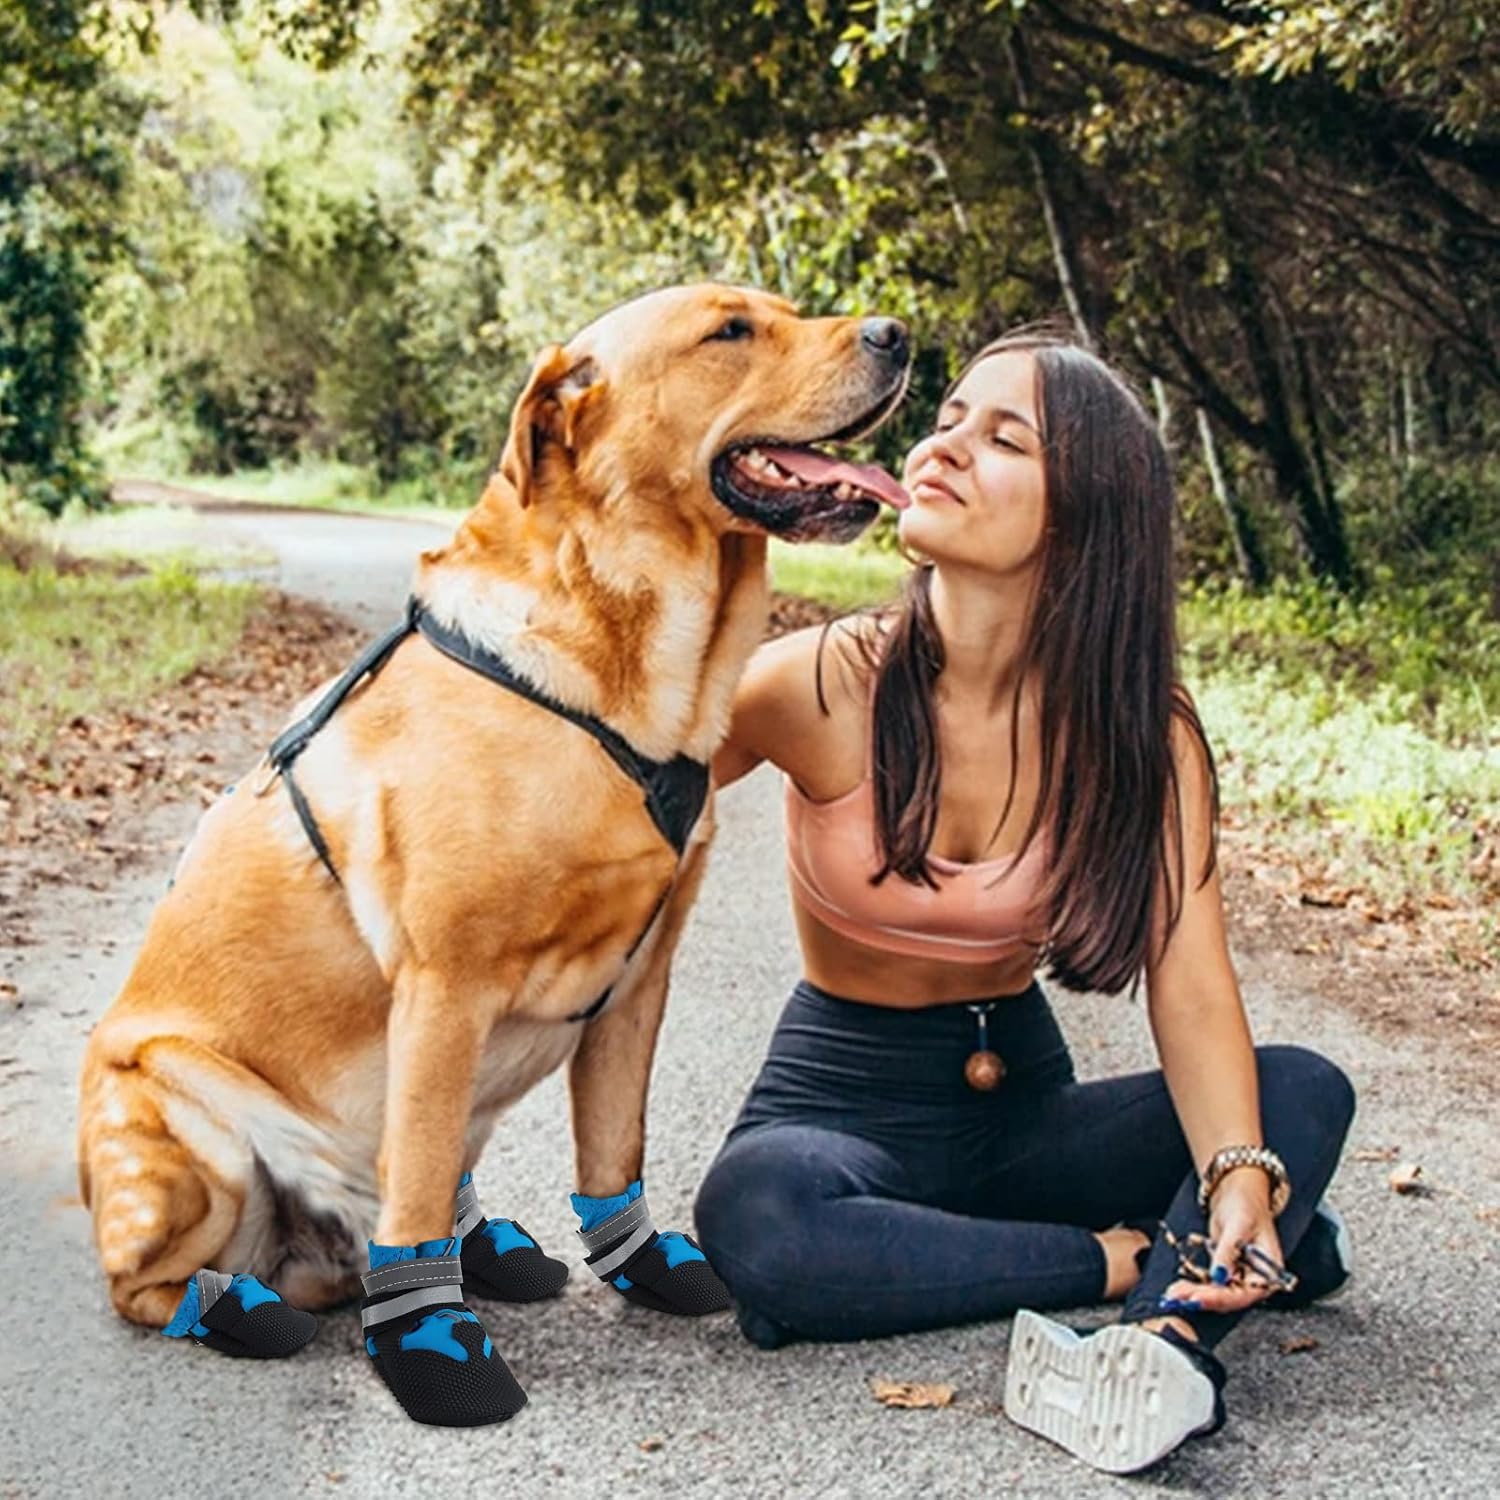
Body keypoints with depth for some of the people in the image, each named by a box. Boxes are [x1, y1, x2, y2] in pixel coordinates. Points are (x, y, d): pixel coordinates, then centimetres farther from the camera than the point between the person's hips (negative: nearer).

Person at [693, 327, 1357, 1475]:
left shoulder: (1140, 731, -10)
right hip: (843, 1097, -2)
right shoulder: (823, 688, -17)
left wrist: (1243, 1183, -35)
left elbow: (1192, 990, -16)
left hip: (1018, 1093, 3)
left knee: (1306, 1092, -17)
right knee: (753, 1211, -36)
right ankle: (1133, 1258, -20)